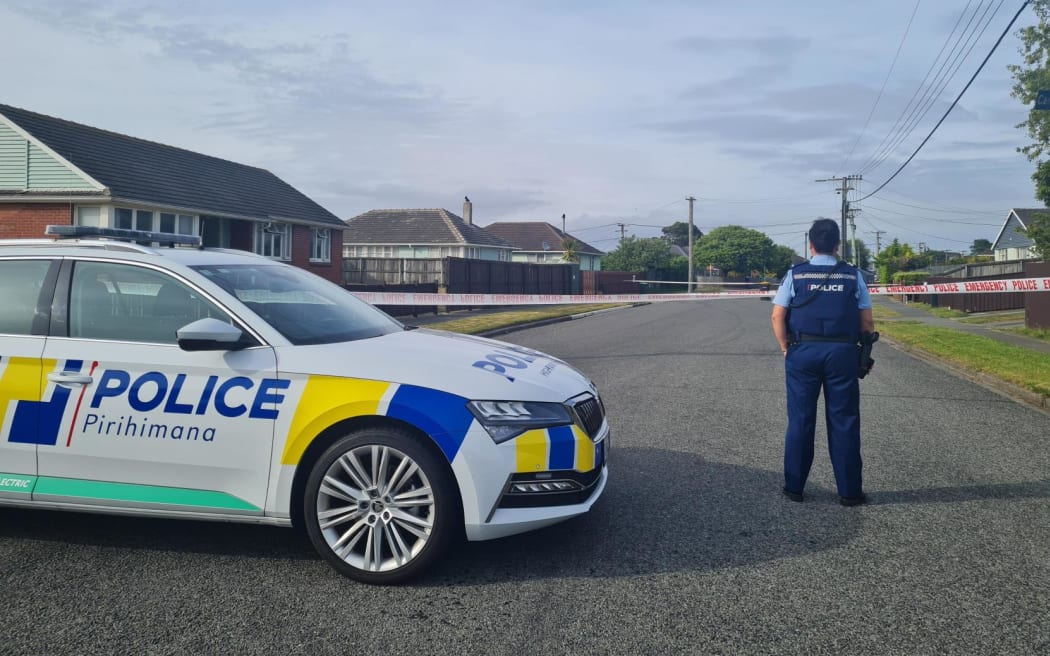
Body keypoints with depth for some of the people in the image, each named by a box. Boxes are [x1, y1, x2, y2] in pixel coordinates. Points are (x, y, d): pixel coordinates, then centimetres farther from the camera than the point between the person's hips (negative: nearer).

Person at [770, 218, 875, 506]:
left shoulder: (795, 274, 2)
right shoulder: (853, 276, 4)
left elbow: (777, 316, -3)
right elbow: (867, 322, 3)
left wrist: (786, 349, 7)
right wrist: (863, 352, 14)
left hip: (803, 352, 0)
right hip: (842, 353, 0)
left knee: (800, 420, 8)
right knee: (843, 422, 6)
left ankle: (794, 486, 14)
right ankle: (849, 491, 12)